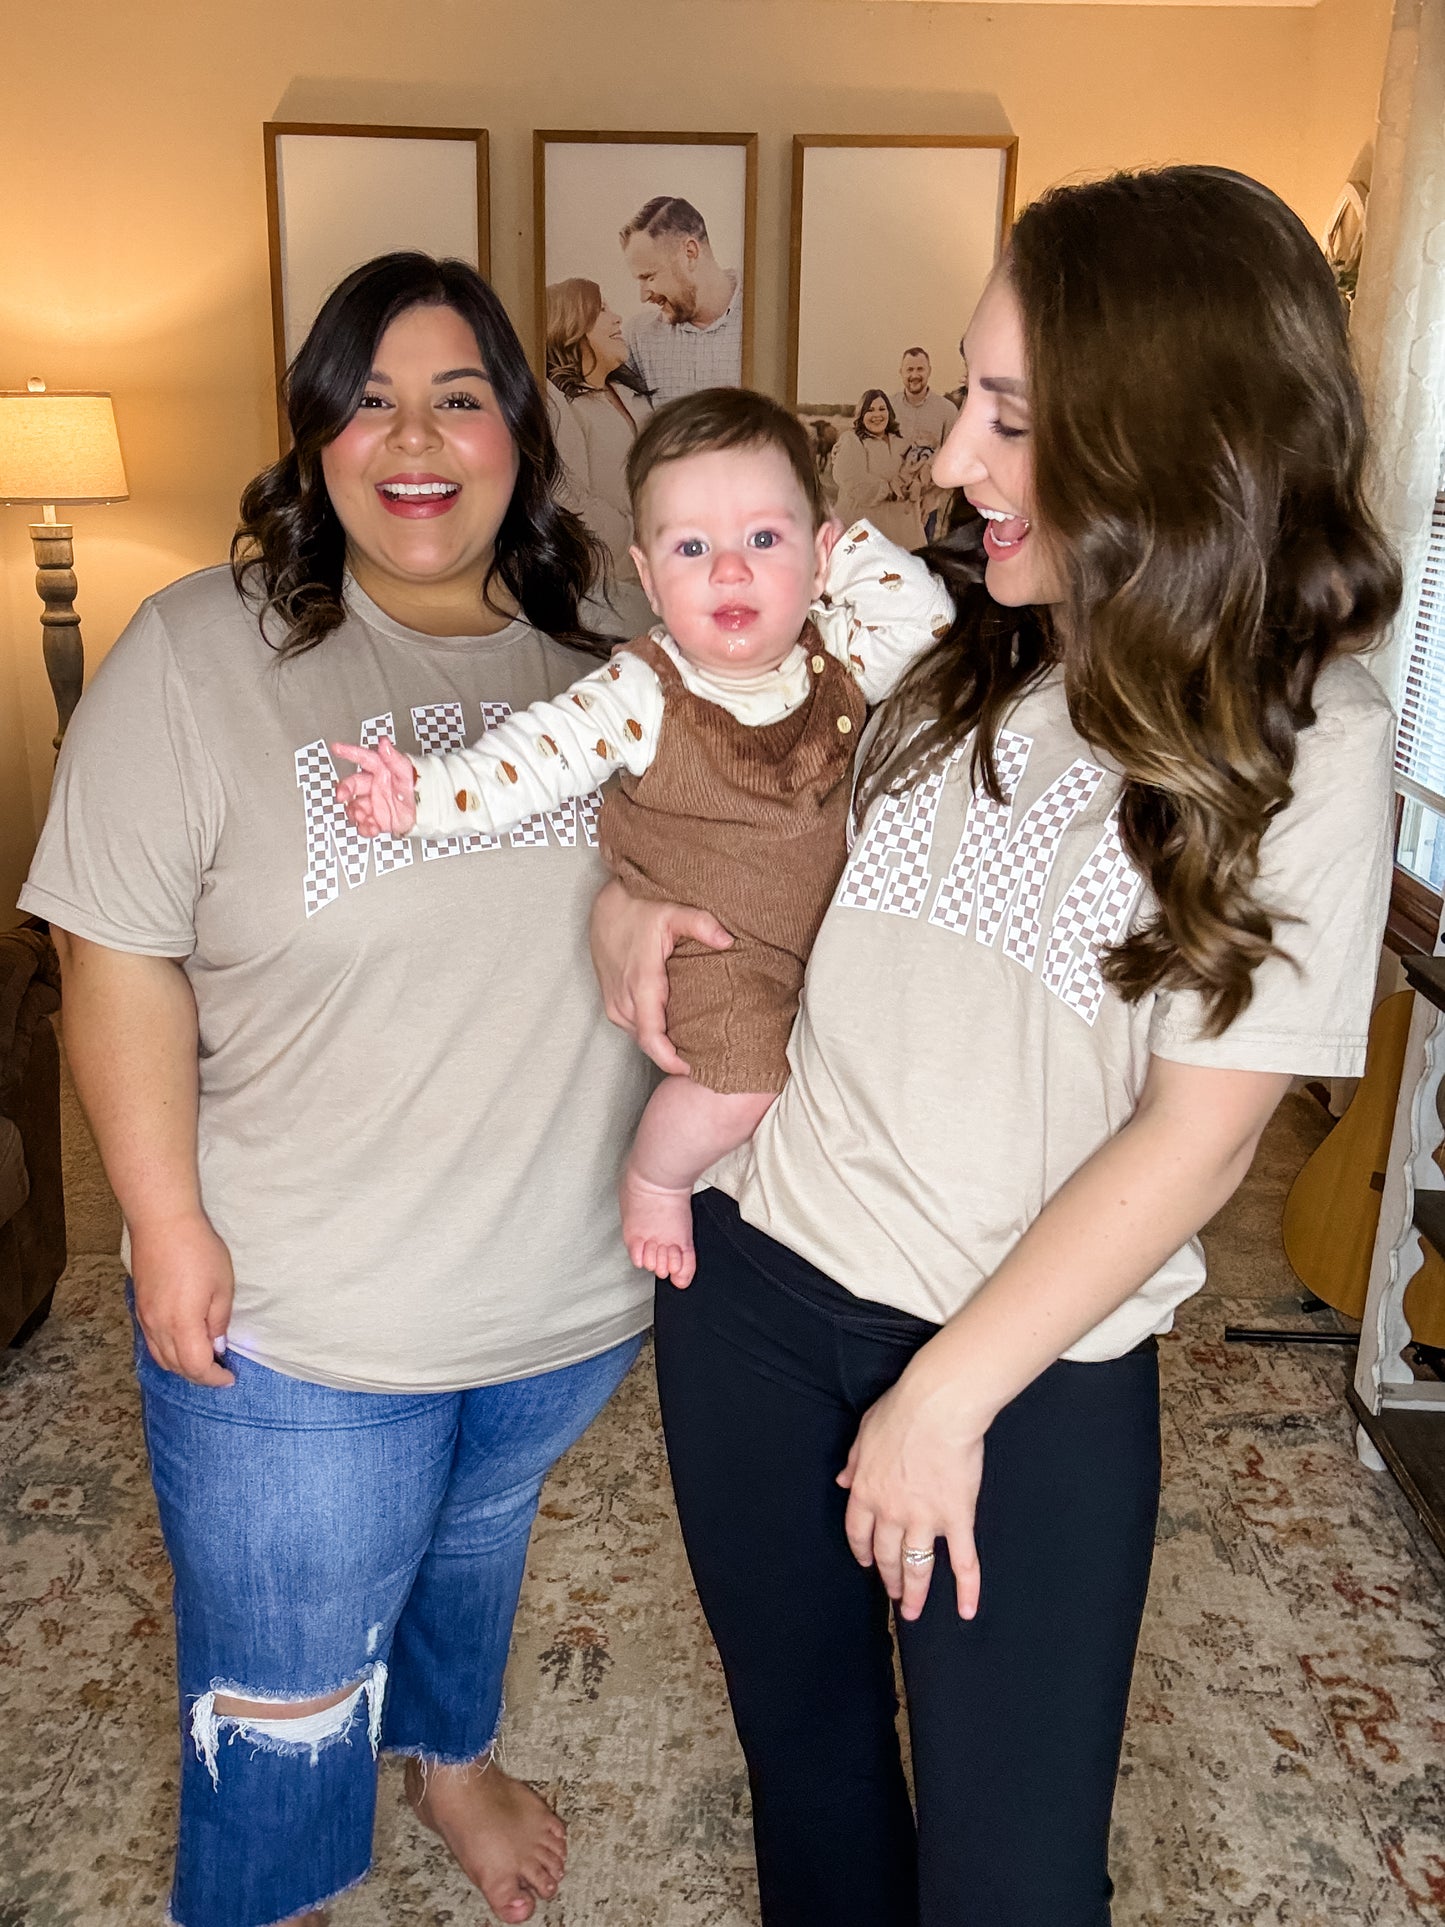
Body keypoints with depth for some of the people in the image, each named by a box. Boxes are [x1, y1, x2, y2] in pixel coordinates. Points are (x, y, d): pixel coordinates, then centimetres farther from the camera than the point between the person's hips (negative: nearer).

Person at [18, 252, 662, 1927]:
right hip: (296, 1317, -4)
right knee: (284, 1684, 15)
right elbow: (120, 957, -12)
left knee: (477, 1537, 31)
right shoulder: (200, 654, -12)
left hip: (573, 1286, 4)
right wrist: (168, 1225, -15)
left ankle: (448, 1753, 61)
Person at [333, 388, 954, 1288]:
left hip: (819, 942, 6)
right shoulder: (644, 693, -17)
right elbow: (538, 752, -21)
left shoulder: (841, 655, -3)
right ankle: (655, 1175, 8)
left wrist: (843, 544, -5)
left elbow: (926, 611, 3)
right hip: (692, 944, -6)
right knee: (742, 1077, -24)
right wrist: (427, 792, -36)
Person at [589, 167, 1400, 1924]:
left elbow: (1198, 1133, -14)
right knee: (801, 1742, 24)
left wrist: (948, 1393, -13)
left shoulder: (1305, 744, -13)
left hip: (1042, 1363, -3)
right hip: (755, 1270, 4)